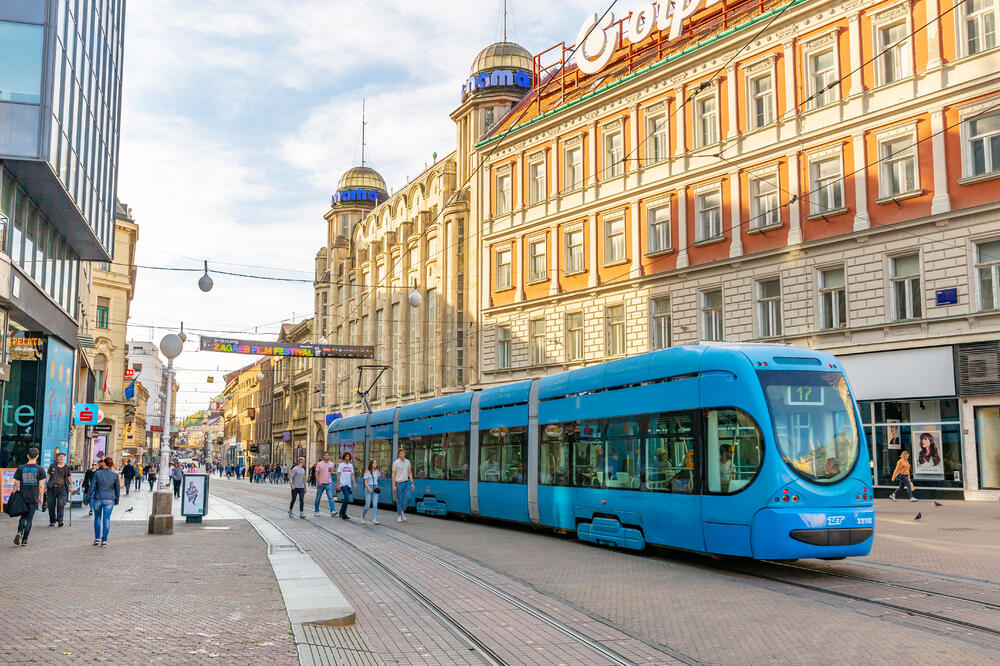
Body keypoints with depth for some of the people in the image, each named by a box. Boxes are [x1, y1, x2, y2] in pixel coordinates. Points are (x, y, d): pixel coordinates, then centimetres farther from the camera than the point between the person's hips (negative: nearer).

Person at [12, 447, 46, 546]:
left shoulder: (20, 468, 0)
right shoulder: (40, 469, -4)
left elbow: (16, 484, 0)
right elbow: (41, 485, -4)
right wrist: (41, 497, 5)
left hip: (22, 497, 1)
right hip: (34, 497, -1)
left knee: (23, 516, 17)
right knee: (29, 518, 5)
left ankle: (19, 532, -7)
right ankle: (24, 540, 4)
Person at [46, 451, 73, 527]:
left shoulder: (67, 467, 8)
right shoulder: (52, 466, 6)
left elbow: (69, 477, 15)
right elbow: (48, 477, 10)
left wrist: (71, 487, 7)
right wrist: (46, 486, 7)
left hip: (62, 487, -1)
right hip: (52, 487, 1)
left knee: (61, 504, -14)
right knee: (51, 505, 3)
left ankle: (60, 520, -11)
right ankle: (52, 521, 14)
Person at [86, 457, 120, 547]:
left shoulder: (97, 473, -9)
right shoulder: (115, 475, -4)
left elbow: (92, 487, -8)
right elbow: (117, 489, 2)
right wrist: (116, 501, 15)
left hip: (98, 499, 0)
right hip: (109, 500, 0)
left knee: (97, 518, 19)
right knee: (106, 520, 5)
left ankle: (97, 538, 20)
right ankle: (104, 541, 1)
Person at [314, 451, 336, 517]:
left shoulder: (331, 464, 7)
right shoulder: (319, 464, -2)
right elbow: (316, 473, -6)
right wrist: (318, 481, -16)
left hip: (329, 483, 2)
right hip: (321, 483, -2)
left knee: (331, 497, -12)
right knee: (318, 498, 9)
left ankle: (332, 512, -20)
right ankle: (316, 511, 23)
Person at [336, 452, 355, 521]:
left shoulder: (351, 465, 14)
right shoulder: (341, 465, -1)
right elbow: (338, 475, -2)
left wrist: (354, 483, 7)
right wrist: (338, 484, -7)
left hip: (349, 484, 6)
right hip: (343, 484, -6)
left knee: (346, 499, 7)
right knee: (347, 498, -17)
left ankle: (342, 513, 18)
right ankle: (343, 514, -9)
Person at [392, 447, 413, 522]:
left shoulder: (407, 462, 7)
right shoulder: (396, 463, -6)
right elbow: (393, 474, -6)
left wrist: (412, 483, 7)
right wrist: (394, 485, -11)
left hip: (406, 483, 4)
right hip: (399, 483, -4)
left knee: (408, 498, -5)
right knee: (399, 500, 1)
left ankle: (402, 511, 17)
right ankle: (399, 516, 10)